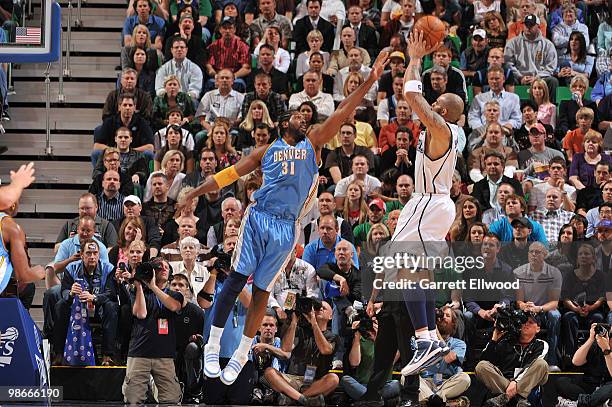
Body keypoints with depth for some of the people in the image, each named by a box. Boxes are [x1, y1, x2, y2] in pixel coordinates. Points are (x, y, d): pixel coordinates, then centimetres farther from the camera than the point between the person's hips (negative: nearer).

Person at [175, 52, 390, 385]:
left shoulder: (312, 145, 17)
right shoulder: (267, 151, 16)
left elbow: (341, 114, 10)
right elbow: (230, 174, 16)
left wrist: (370, 81, 4)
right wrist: (195, 193, 9)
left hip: (286, 228, 1)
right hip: (258, 217, -1)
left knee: (261, 291, 3)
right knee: (237, 279, -9)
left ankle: (241, 355, 11)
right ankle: (212, 346, -3)